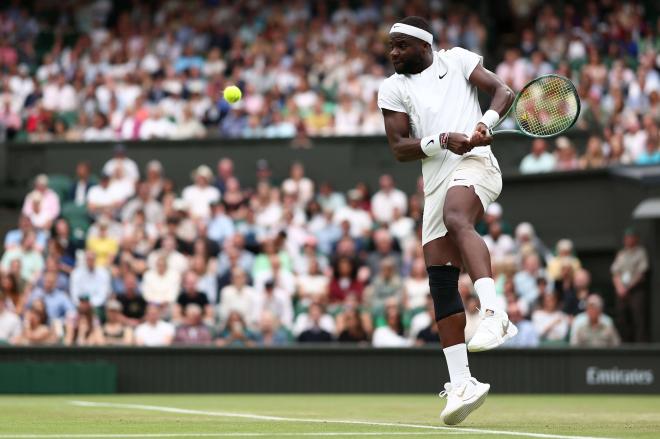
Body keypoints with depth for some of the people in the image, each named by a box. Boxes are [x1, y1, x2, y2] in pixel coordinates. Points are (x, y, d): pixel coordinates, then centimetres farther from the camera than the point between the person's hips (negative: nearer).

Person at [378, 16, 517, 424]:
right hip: (436, 183, 5)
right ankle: (462, 383, -1)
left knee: (456, 219, -37)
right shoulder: (393, 88, 14)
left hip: (475, 164, -5)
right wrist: (442, 141, -12)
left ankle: (495, 313, -50)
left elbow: (503, 92, 5)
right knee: (441, 281, -3)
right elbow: (399, 148, 5)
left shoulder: (457, 60, 10)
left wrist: (486, 123, -15)